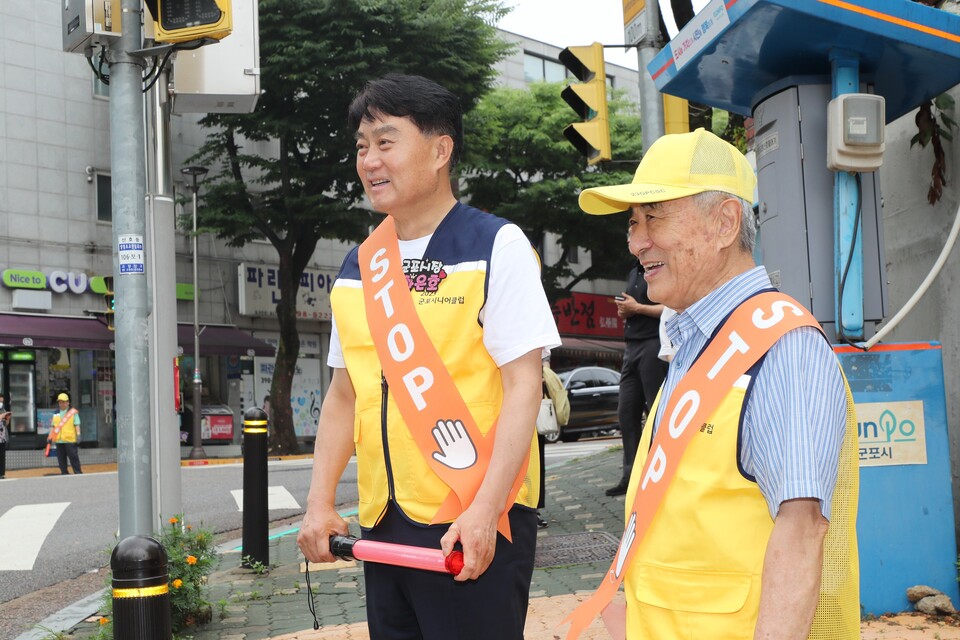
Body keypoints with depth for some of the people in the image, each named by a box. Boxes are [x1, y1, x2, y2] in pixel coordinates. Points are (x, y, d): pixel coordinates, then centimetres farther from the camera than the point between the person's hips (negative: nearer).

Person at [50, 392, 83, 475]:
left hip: (70, 440, -5)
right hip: (59, 440, 5)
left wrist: (78, 436, -11)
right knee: (61, 459, 7)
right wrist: (50, 437, 10)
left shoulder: (73, 412, 1)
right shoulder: (56, 413, 16)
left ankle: (78, 473, 1)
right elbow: (53, 426, 17)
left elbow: (77, 425, -3)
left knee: (73, 457, -4)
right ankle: (64, 473, 15)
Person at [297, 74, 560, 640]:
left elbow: (523, 386, -11)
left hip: (474, 525, -5)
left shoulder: (496, 246, -6)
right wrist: (320, 502, 6)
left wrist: (485, 509, -19)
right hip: (383, 522, 6)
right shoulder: (358, 266, 10)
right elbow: (345, 392, 15)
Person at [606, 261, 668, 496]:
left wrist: (637, 308, -14)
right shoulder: (633, 273, 21)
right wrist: (623, 311, 7)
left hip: (654, 343, -9)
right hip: (632, 345, 9)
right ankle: (631, 475, 11)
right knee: (626, 412, 6)